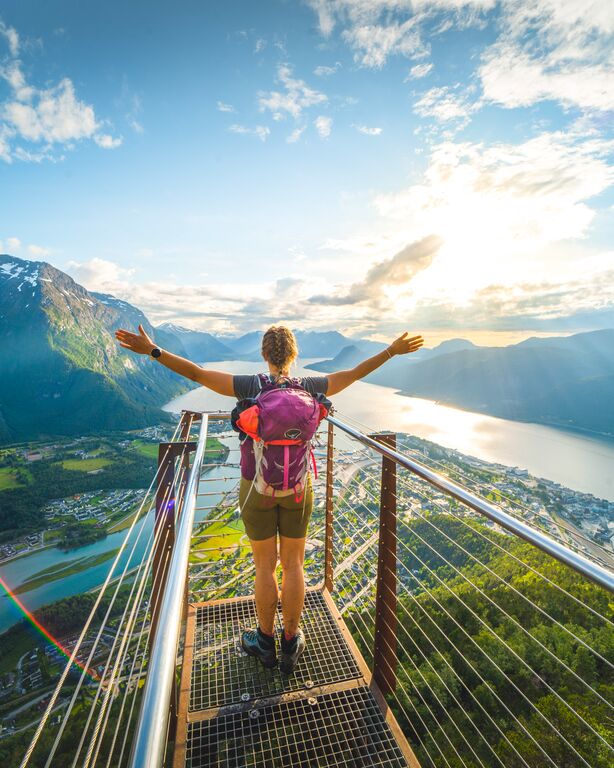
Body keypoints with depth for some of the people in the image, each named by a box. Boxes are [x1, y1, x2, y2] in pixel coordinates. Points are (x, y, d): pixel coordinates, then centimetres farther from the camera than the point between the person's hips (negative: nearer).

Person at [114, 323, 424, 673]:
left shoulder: (251, 386, -15)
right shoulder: (308, 387, -10)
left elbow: (197, 373, -18)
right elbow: (355, 373, -3)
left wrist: (152, 350, -12)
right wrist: (392, 351, 7)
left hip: (257, 488, -1)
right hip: (298, 488, 1)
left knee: (265, 566, 16)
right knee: (293, 565, 17)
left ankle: (265, 642, 37)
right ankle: (290, 645, 33)